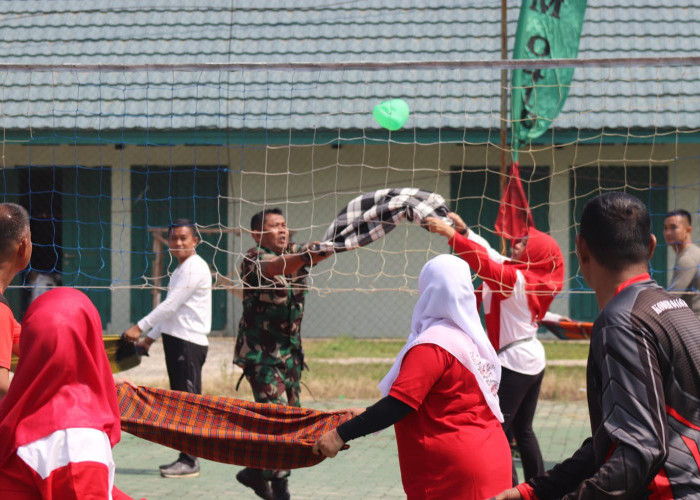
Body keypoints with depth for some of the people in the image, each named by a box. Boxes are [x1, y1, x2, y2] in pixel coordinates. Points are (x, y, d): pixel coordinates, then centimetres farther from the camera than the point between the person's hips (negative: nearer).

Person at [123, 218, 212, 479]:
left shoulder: (195, 268, -11)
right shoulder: (180, 269, 21)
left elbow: (170, 305, -17)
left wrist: (140, 327, -15)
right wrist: (151, 337, 22)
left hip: (189, 343, -10)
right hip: (177, 340, 10)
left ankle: (190, 461, -11)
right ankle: (185, 457, 12)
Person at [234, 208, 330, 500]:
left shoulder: (296, 253, 6)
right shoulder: (254, 259, -15)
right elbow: (276, 267, -37)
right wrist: (303, 258, -56)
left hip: (290, 351, 7)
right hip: (260, 352, -7)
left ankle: (255, 472, 28)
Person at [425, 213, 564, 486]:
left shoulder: (517, 278, -17)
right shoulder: (529, 276, 9)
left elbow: (486, 266, -32)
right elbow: (491, 256, 15)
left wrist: (453, 235, -34)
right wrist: (464, 231, 9)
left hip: (514, 363, -10)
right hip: (533, 361, 10)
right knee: (523, 431, 18)